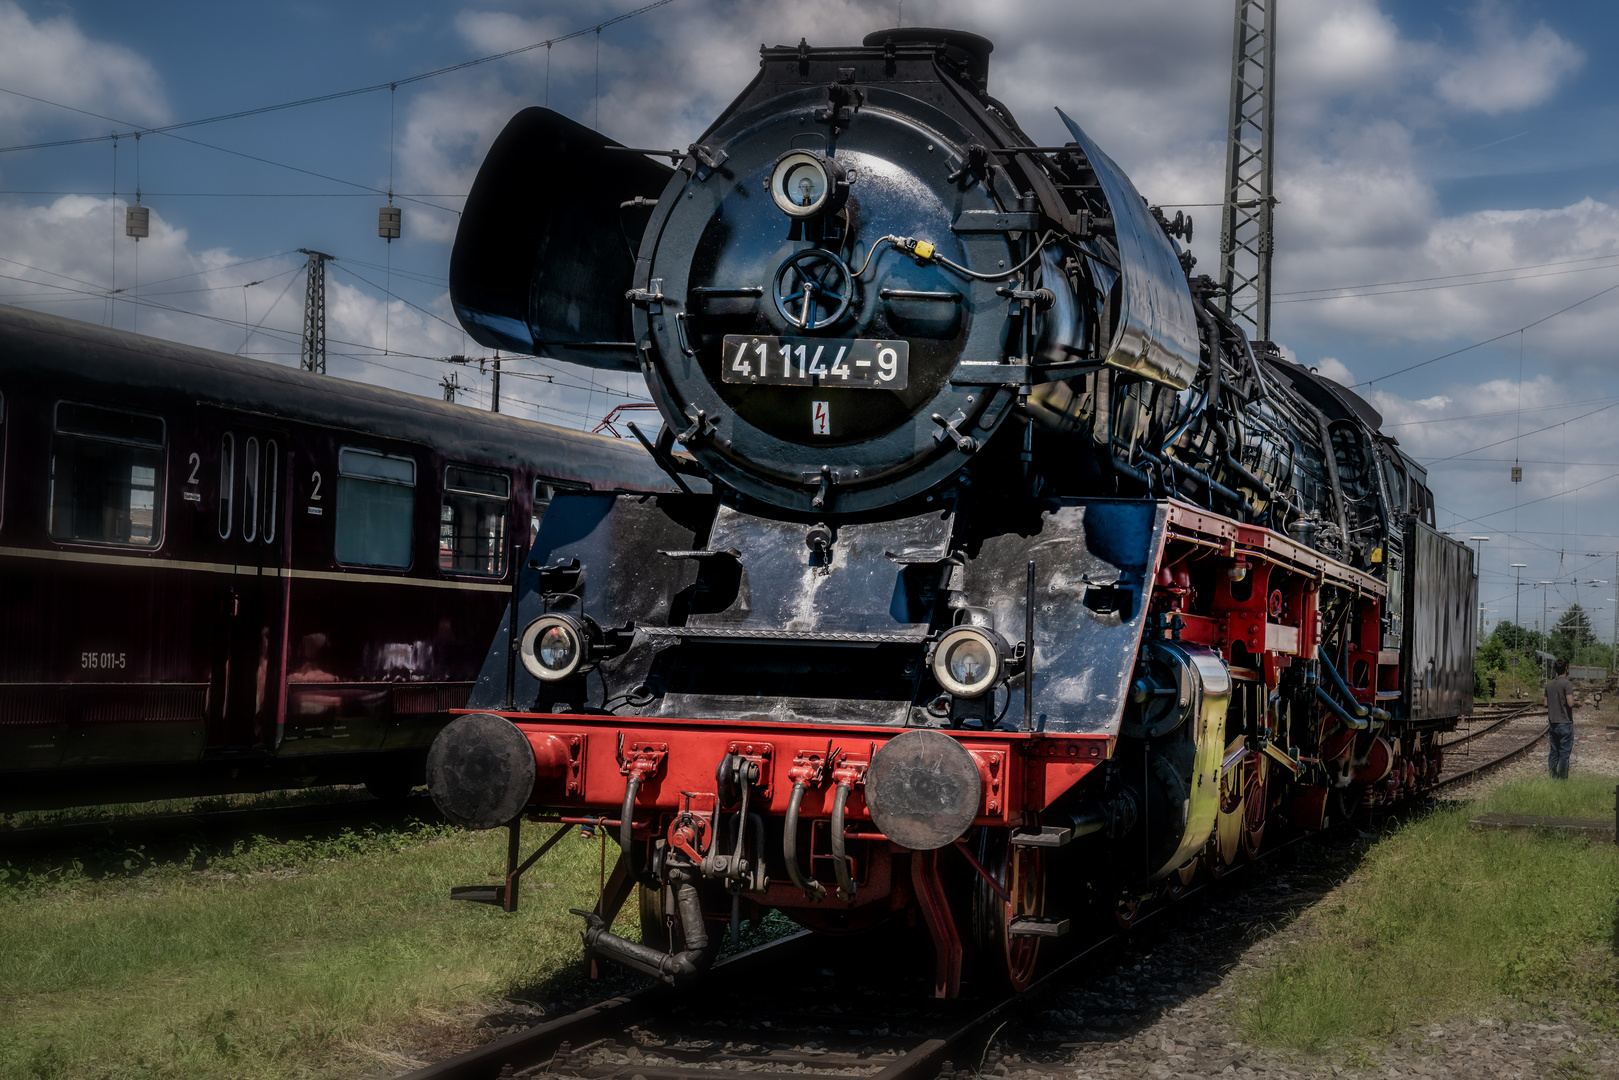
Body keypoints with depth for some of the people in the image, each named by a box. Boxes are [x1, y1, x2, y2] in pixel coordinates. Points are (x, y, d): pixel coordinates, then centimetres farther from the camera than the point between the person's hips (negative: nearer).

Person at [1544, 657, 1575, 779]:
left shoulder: (1549, 685, 9)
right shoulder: (1567, 684, -13)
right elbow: (1570, 703, -20)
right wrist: (1574, 701, -1)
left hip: (1553, 723, 7)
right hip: (1565, 722, -7)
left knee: (1554, 751, 11)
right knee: (1564, 752, 0)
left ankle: (1553, 777, 13)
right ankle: (1562, 778, 2)